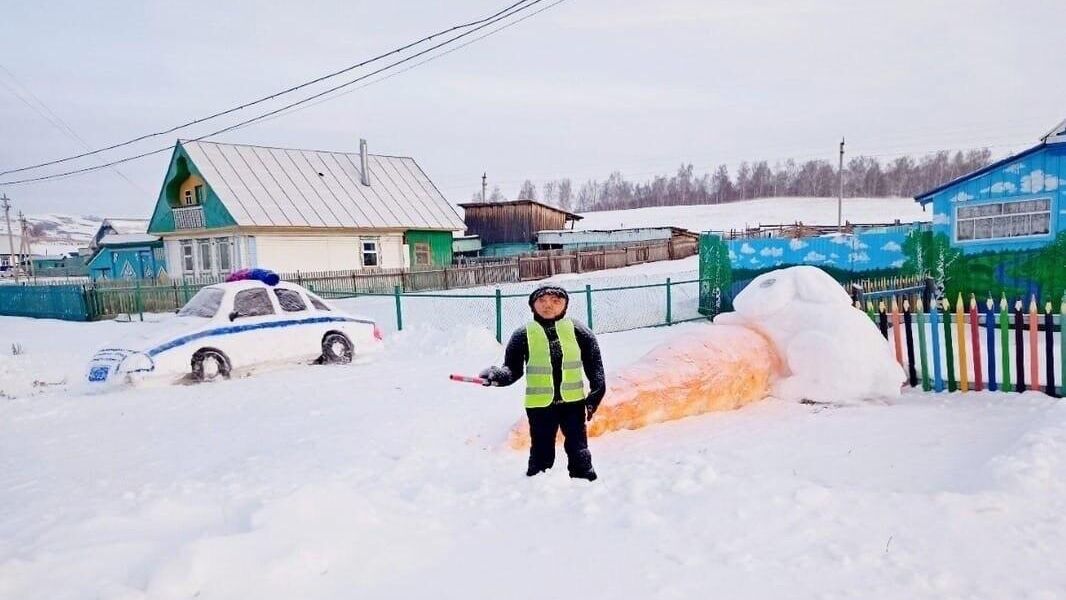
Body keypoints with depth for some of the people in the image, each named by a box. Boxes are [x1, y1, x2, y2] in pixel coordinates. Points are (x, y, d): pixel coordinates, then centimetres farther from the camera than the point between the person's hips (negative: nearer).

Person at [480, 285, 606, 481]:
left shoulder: (577, 331, -1)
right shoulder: (523, 335, -3)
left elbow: (594, 364, 5)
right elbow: (513, 369, 0)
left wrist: (597, 391, -1)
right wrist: (497, 375, -19)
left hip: (573, 401, 1)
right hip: (539, 405, 0)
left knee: (578, 450, 8)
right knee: (541, 452, 7)